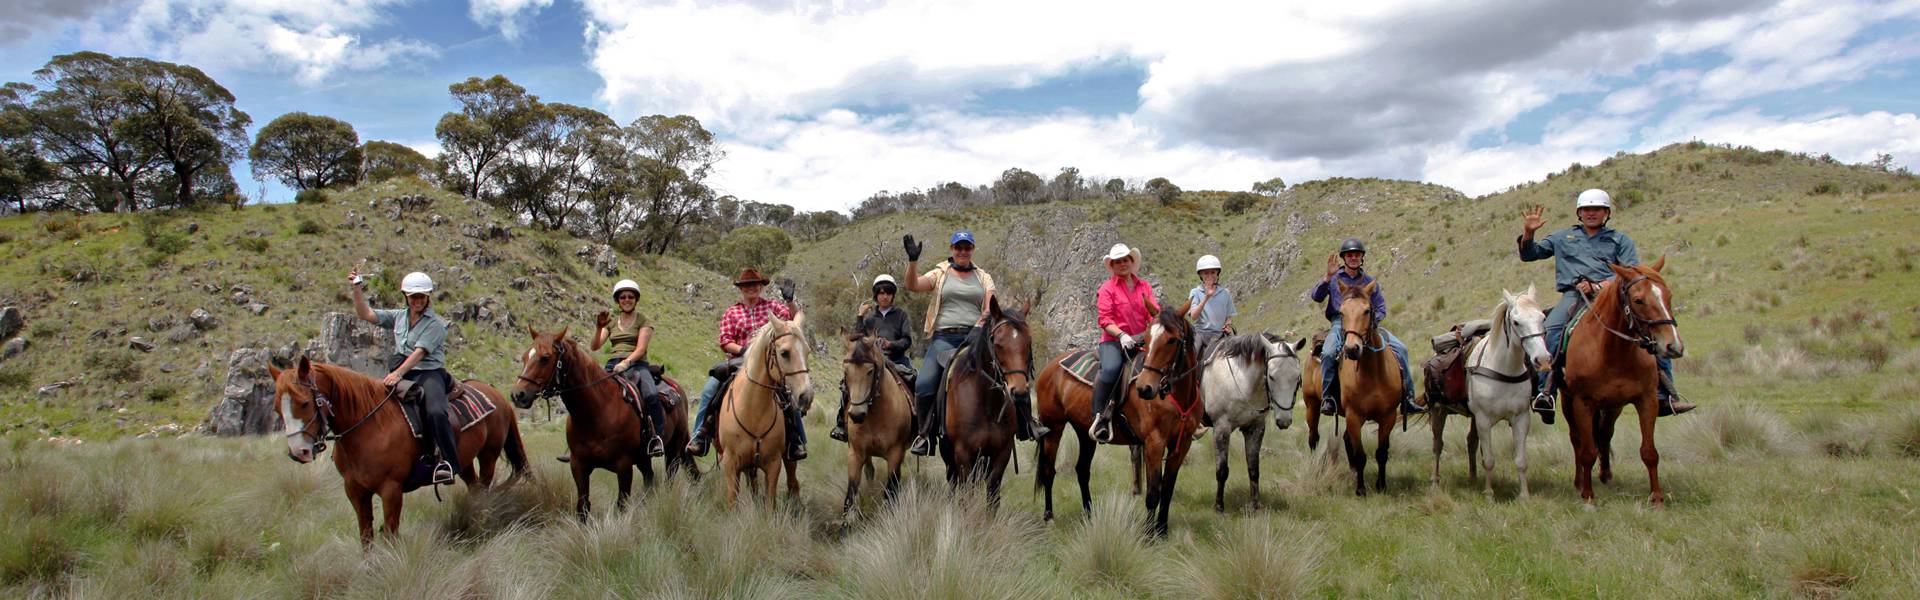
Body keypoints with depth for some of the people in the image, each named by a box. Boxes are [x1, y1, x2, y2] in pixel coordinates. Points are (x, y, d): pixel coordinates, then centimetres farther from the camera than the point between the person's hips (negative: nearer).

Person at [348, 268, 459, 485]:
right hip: (400, 374, 7)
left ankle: (448, 463, -28)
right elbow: (364, 314, 13)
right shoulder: (398, 316, 16)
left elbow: (419, 352, -15)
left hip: (429, 374, -7)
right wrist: (357, 289, 2)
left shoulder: (436, 324, -4)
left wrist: (398, 374, -26)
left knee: (436, 413, -31)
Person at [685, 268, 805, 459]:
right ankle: (700, 436, -9)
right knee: (709, 389, -19)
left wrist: (789, 301, -21)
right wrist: (742, 349, -16)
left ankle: (796, 441, -10)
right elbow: (725, 342, 2)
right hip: (739, 360, 1)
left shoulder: (772, 307, 11)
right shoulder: (731, 312, 11)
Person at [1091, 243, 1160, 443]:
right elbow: (1105, 319, -7)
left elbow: (1155, 314, 11)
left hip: (1141, 340, 4)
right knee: (1111, 369, -33)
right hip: (1114, 341, -4)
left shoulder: (1145, 286, 15)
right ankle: (1099, 417, -26)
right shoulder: (1107, 288, 3)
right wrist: (1122, 335, -22)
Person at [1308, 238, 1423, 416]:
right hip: (1340, 322, -3)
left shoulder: (1369, 282, 15)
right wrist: (1328, 276, -16)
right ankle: (1327, 397, -22)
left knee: (1400, 349, -12)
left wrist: (1371, 321, -7)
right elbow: (1316, 297, -5)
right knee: (1328, 353, -33)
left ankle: (1407, 399, -6)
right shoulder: (1335, 278, 9)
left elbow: (1381, 309, 15)